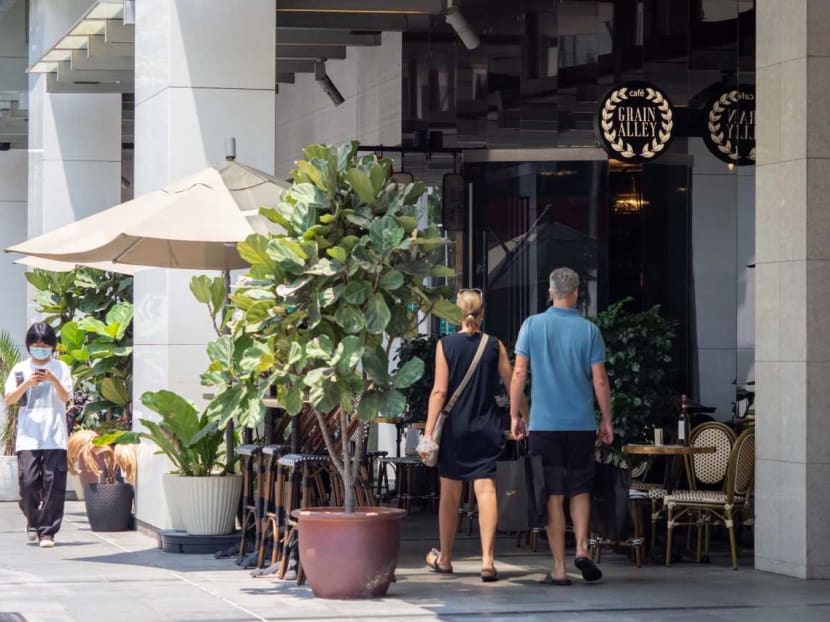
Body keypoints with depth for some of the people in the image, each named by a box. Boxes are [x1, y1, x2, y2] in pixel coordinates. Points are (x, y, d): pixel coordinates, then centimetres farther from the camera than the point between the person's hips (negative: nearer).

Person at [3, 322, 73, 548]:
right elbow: (9, 399, 2)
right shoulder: (20, 369, 9)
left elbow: (66, 397, -2)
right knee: (29, 483, -7)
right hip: (28, 437, 1)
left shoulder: (60, 368, 7)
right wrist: (27, 384, -13)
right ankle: (33, 521, 19)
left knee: (53, 485, -7)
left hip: (55, 438, -1)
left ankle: (47, 532, -3)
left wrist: (54, 381, -20)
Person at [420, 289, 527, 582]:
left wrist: (428, 431, -8)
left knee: (450, 493, 11)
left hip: (454, 428, -1)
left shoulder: (445, 345, -5)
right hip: (487, 428, 1)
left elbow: (440, 391, -9)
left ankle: (444, 558, 25)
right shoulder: (495, 346, -1)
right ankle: (487, 559, -14)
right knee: (486, 490, -3)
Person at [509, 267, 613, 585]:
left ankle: (559, 568, 3)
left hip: (544, 423, 0)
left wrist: (514, 415, 6)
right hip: (581, 424, 0)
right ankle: (582, 548, -2)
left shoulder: (533, 325, -1)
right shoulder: (589, 330, -1)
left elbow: (519, 373, -2)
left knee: (553, 495, 3)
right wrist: (607, 420, 10)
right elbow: (600, 380, 0)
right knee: (580, 489, 16)